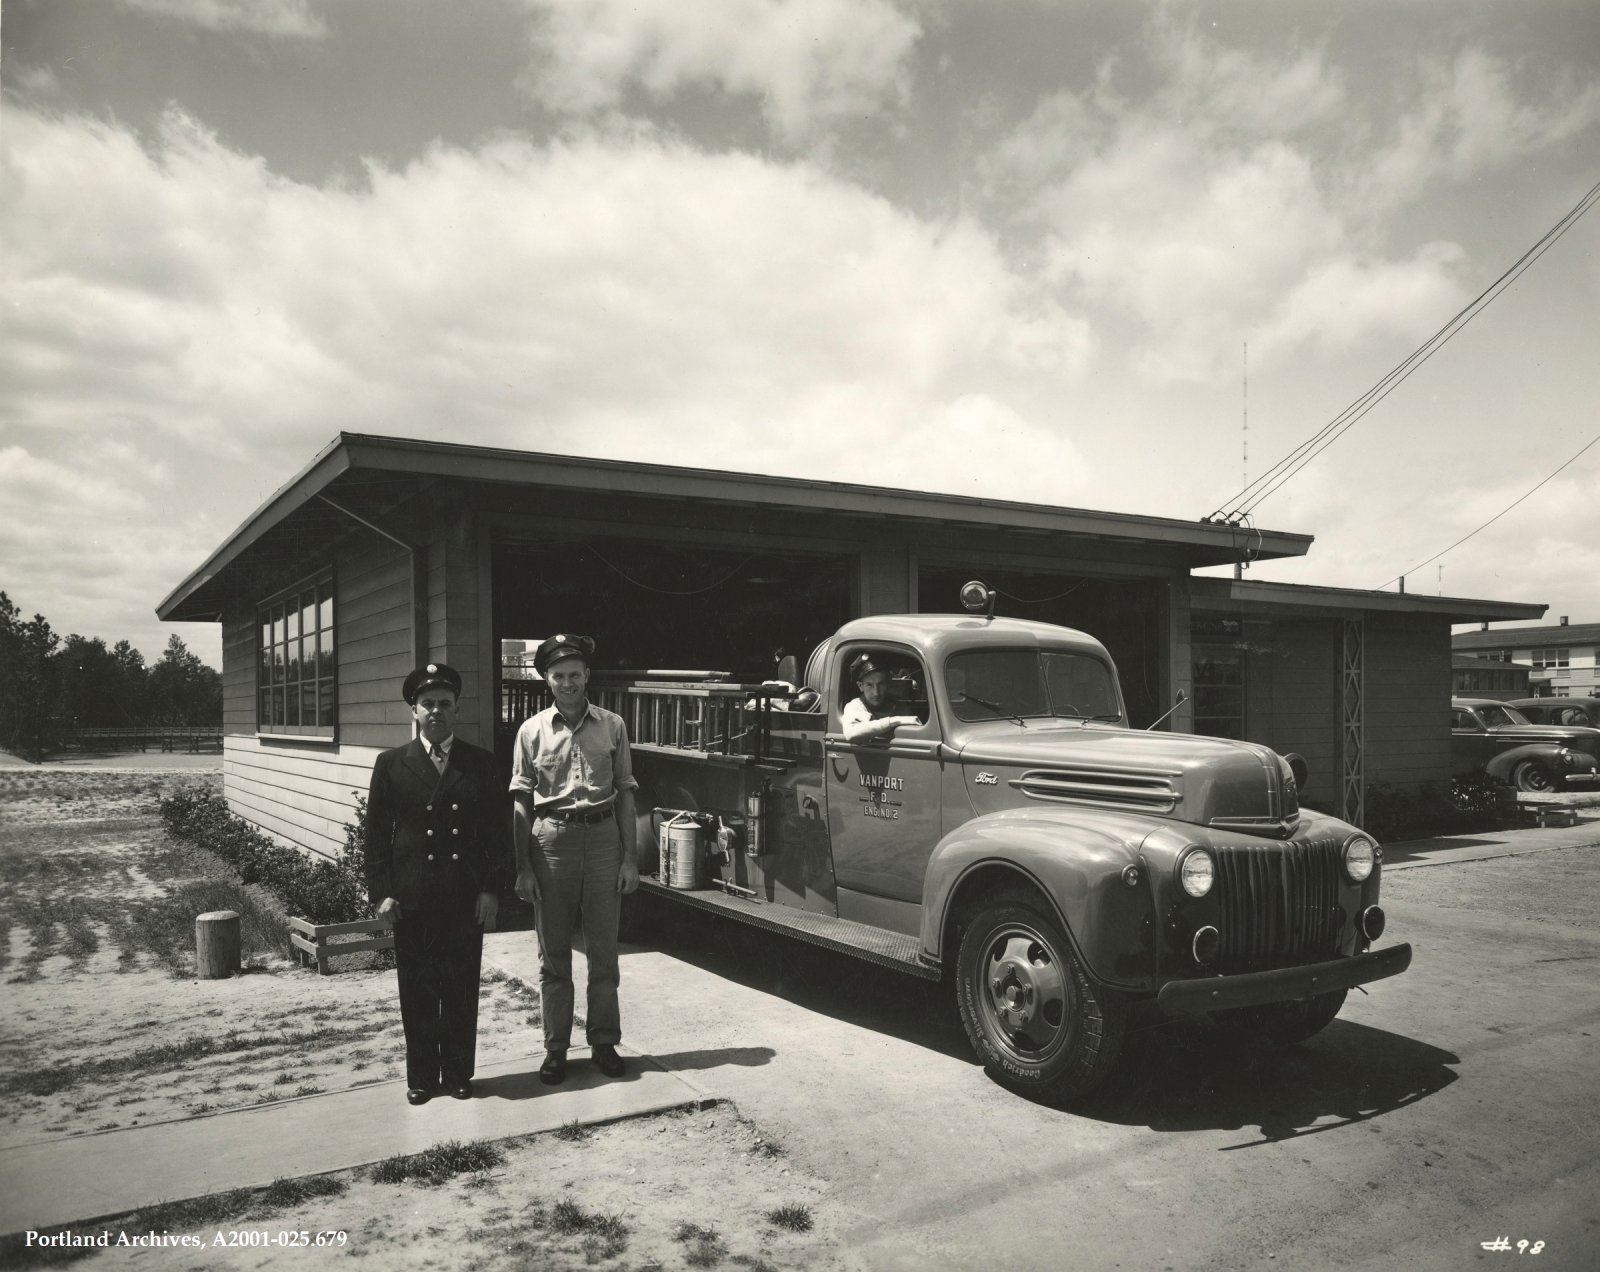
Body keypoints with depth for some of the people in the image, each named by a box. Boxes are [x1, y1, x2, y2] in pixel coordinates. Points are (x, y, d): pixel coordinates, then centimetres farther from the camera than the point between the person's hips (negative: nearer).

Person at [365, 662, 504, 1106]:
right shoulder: (391, 764, 4)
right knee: (416, 991, 8)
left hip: (467, 898, 0)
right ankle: (421, 1077, 22)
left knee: (462, 989, 8)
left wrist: (491, 888, -2)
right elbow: (376, 833, 4)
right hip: (411, 899, 0)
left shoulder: (479, 762, 5)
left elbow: (498, 828, 5)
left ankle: (458, 1073, 22)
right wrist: (381, 892, -3)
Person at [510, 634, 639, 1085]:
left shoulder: (612, 726, 4)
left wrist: (630, 857, 0)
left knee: (603, 950, 7)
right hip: (551, 839, 0)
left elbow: (625, 793, 5)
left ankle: (604, 1042, 20)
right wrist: (523, 867, -3)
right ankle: (555, 1048, 19)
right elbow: (522, 802, 2)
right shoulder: (532, 731, 2)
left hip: (603, 837, 0)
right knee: (554, 954, 8)